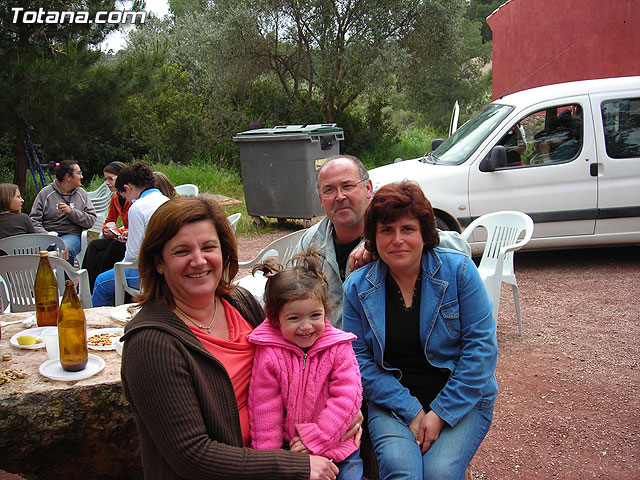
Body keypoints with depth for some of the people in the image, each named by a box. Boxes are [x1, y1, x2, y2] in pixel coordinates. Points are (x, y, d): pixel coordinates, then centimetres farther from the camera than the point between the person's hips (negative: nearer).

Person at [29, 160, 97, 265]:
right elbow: (34, 219, 3)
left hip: (71, 235, 0)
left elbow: (91, 220, 4)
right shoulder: (45, 192, 7)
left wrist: (71, 212, -10)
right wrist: (44, 233, -16)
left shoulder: (82, 194, 12)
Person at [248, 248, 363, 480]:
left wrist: (317, 437, -16)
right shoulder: (268, 355, -12)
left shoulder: (338, 347, -9)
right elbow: (264, 410, -8)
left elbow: (347, 396, -12)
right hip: (288, 445, -1)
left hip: (335, 443, 1)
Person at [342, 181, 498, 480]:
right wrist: (410, 410, -13)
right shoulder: (357, 287, -2)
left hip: (461, 400, 0)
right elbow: (359, 360, -2)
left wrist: (441, 413, -14)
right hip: (392, 401, 1)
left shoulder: (458, 270, -7)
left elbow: (481, 346, -9)